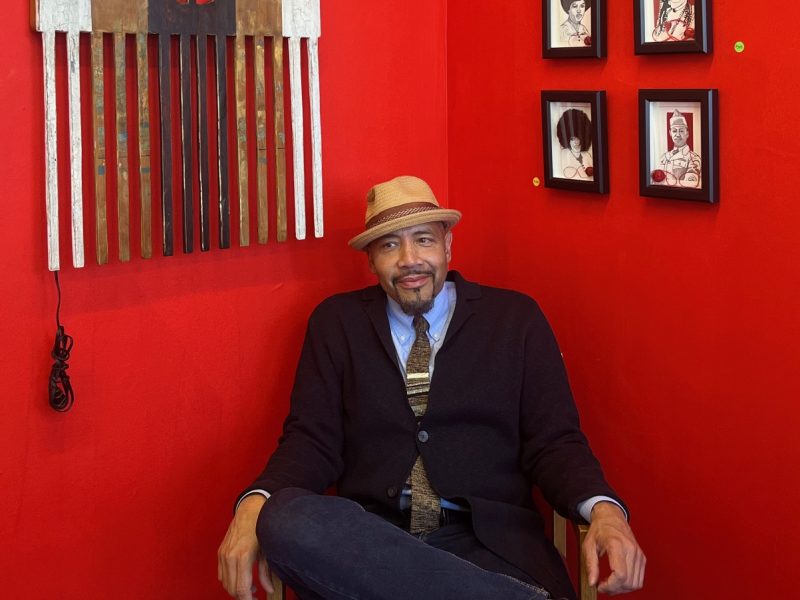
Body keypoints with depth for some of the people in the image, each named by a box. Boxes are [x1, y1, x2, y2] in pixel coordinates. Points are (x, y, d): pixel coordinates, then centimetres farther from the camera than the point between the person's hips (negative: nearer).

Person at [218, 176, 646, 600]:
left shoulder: (515, 318, 12)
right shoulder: (335, 323, 15)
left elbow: (553, 441, 8)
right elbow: (311, 438, 8)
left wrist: (604, 510, -14)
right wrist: (253, 506, -14)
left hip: (485, 543, -4)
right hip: (367, 541, 4)